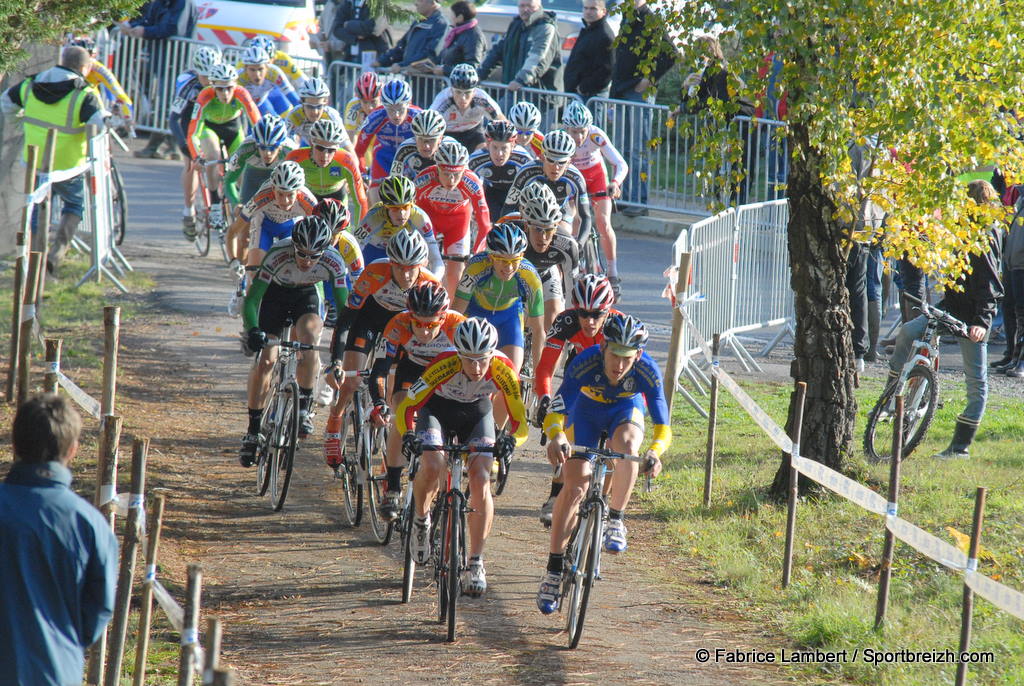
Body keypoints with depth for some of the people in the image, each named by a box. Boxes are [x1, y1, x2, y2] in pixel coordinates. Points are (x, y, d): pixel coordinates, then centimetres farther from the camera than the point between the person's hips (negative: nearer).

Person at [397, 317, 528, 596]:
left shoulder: (503, 371, -31)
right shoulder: (444, 366, -36)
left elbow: (520, 421, -29)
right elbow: (406, 407, -32)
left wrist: (511, 440, -51)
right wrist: (408, 435, -51)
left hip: (477, 411, 1)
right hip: (437, 408, -1)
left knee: (481, 482, -17)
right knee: (432, 467, -29)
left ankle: (475, 564, -7)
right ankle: (421, 520, 2)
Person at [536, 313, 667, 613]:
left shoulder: (648, 372, -32)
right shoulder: (584, 364, -36)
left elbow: (662, 425, -30)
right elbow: (556, 411, -38)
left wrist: (655, 452, -51)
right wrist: (556, 437, -59)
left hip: (626, 409, 0)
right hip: (587, 408, 0)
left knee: (627, 447, -35)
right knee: (574, 486, -12)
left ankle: (615, 521, -15)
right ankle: (553, 571, -4)